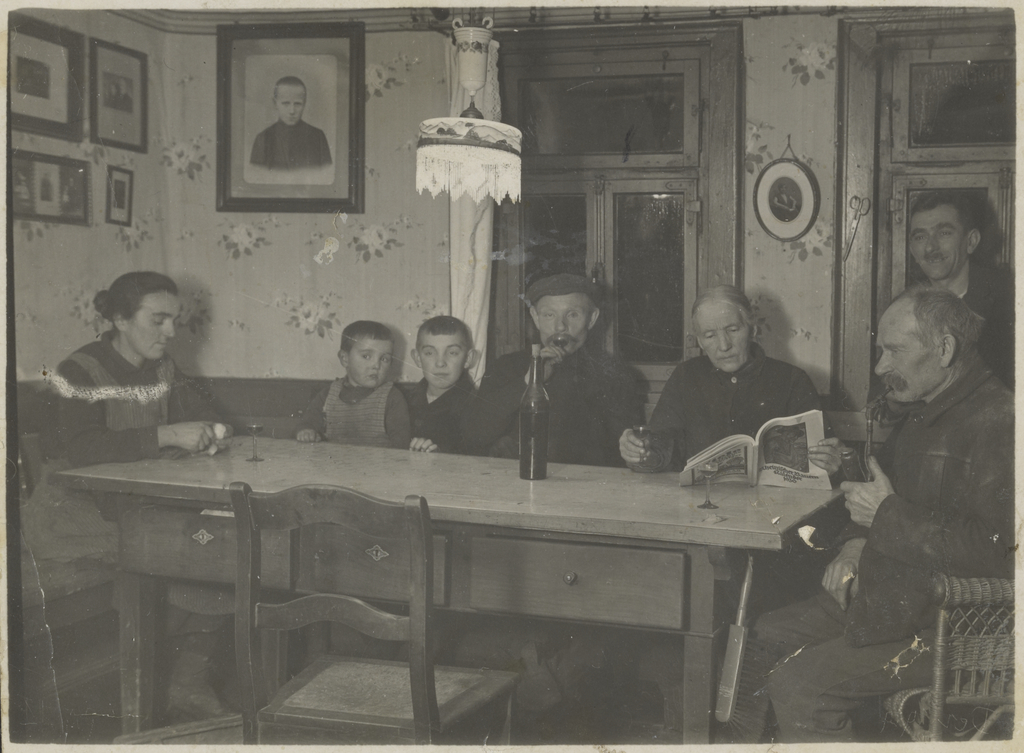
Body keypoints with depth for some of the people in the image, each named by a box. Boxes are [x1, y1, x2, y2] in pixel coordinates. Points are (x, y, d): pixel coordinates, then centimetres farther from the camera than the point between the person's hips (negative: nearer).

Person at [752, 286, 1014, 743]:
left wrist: (889, 517, -21)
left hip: (950, 629, -10)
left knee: (797, 683, -19)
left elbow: (998, 548, -31)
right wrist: (858, 541, 5)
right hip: (890, 598, 10)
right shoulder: (924, 413, 13)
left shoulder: (997, 423, -21)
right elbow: (885, 491, 27)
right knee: (765, 637, 8)